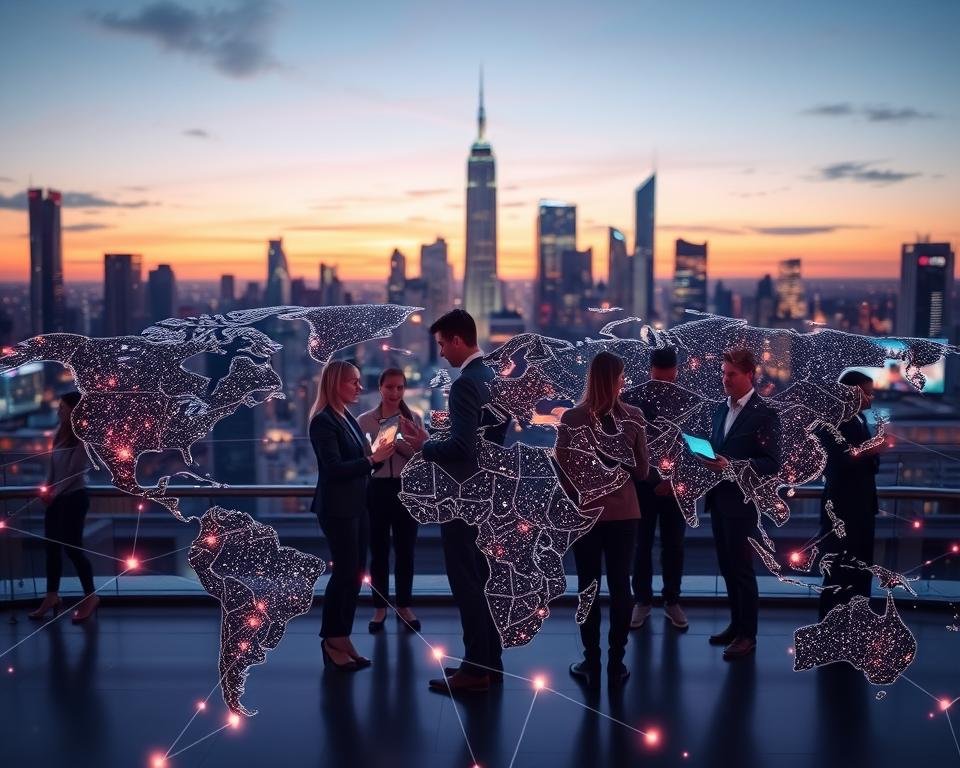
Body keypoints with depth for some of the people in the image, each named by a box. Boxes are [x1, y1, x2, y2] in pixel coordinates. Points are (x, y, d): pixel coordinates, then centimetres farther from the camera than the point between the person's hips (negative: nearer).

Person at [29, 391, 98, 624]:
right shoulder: (61, 431, 8)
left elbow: (75, 471, -16)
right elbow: (53, 463, 12)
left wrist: (54, 493, -12)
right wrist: (47, 488, 1)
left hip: (74, 497, -7)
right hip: (56, 497, 8)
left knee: (72, 547, -4)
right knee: (52, 546, 10)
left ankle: (90, 596, 10)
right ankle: (52, 597, 21)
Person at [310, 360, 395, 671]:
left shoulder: (348, 418, 12)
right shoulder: (323, 421, -14)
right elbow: (334, 468, -20)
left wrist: (379, 455, -2)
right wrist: (372, 459, -22)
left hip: (356, 506, 9)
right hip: (337, 509, -8)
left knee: (355, 574, 10)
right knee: (345, 573, -3)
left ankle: (343, 639, 18)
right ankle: (332, 641, 9)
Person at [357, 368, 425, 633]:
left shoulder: (414, 419, 2)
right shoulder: (365, 420, 1)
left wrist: (400, 444, -19)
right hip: (377, 490, 0)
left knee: (405, 550, 8)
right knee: (379, 551, 6)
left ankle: (404, 606, 21)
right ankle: (380, 607, 18)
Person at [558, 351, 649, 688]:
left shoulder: (572, 418, -11)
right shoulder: (633, 416, -7)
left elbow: (563, 468, -6)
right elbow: (642, 471, 0)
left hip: (585, 511, -1)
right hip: (623, 512, 1)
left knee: (588, 586, 8)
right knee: (620, 586, 9)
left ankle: (592, 663, 13)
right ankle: (616, 664, 14)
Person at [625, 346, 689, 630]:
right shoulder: (635, 399, -6)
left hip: (675, 485, 1)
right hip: (642, 484, 0)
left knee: (674, 546, 9)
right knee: (642, 545, 8)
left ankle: (672, 602, 23)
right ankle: (642, 601, 21)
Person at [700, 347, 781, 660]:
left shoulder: (764, 415, -10)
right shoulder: (721, 410, 12)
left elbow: (772, 464, -14)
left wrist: (731, 466, -23)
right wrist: (707, 457, -1)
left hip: (742, 501, -7)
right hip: (718, 499, 7)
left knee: (741, 569, 0)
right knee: (727, 567, 13)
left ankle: (747, 635, 10)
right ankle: (736, 625, 26)